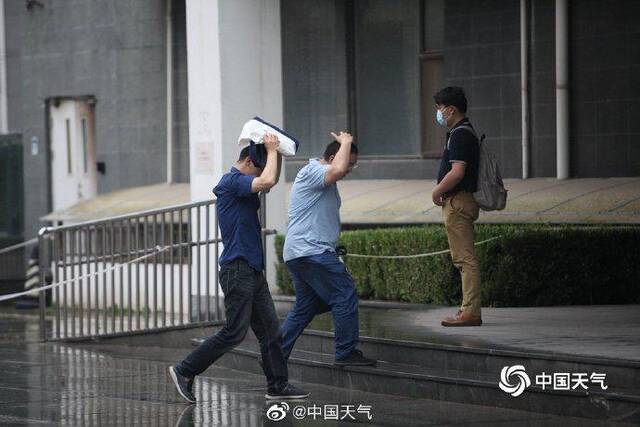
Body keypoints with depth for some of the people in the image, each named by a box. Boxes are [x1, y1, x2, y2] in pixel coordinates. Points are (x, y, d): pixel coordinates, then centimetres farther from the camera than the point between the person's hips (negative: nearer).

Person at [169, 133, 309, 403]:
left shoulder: (240, 183, 16)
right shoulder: (232, 181, -14)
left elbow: (271, 181, 33)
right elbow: (267, 181, -29)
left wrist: (277, 153, 18)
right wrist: (271, 150, -13)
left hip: (252, 270, 10)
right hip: (237, 268, -10)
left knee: (270, 329, 9)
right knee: (234, 332, -9)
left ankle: (278, 385, 13)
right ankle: (184, 372, -1)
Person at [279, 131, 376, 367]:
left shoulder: (327, 184, 24)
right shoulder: (312, 171, -10)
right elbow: (337, 170, -31)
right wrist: (346, 142, -15)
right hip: (311, 250, -11)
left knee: (306, 306, 15)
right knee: (345, 296, -9)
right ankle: (346, 352, -8)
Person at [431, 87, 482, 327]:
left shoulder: (460, 135, -15)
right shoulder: (465, 132, 18)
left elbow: (457, 172, -24)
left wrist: (437, 191, -12)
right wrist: (442, 191, 13)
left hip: (458, 202, -11)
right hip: (462, 201, 11)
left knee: (465, 258, -10)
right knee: (464, 258, 13)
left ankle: (470, 312, -10)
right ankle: (469, 310, 16)